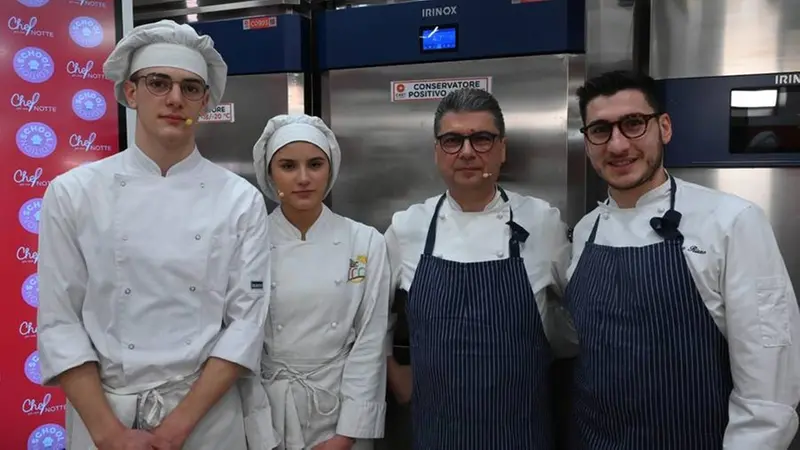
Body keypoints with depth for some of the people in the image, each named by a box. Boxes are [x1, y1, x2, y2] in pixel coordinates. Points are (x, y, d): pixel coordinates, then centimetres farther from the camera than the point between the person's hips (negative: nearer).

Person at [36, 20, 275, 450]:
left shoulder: (241, 200, -6)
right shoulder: (72, 192, -5)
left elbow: (247, 320, -7)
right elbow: (59, 320, -5)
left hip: (207, 414, 0)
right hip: (101, 413, 0)